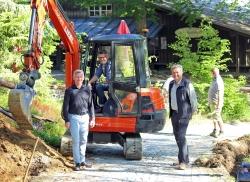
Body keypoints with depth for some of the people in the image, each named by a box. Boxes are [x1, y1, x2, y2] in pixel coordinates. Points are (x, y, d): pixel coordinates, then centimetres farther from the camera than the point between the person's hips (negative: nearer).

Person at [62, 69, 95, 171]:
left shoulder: (87, 90, 9)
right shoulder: (69, 91, 0)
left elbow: (91, 105, 13)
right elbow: (65, 106, 0)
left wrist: (92, 118, 8)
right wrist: (66, 120, -6)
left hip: (85, 117, 3)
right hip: (74, 118, -3)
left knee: (84, 140, 9)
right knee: (76, 141, -2)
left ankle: (82, 160, 20)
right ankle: (77, 162, 3)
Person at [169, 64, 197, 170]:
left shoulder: (187, 84, -12)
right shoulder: (171, 84, 11)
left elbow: (193, 99, -10)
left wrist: (192, 112, -7)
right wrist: (170, 112, 15)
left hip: (183, 114, -8)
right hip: (174, 113, 8)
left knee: (181, 136, -14)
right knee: (177, 136, 14)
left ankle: (183, 161, -13)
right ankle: (184, 159, 25)